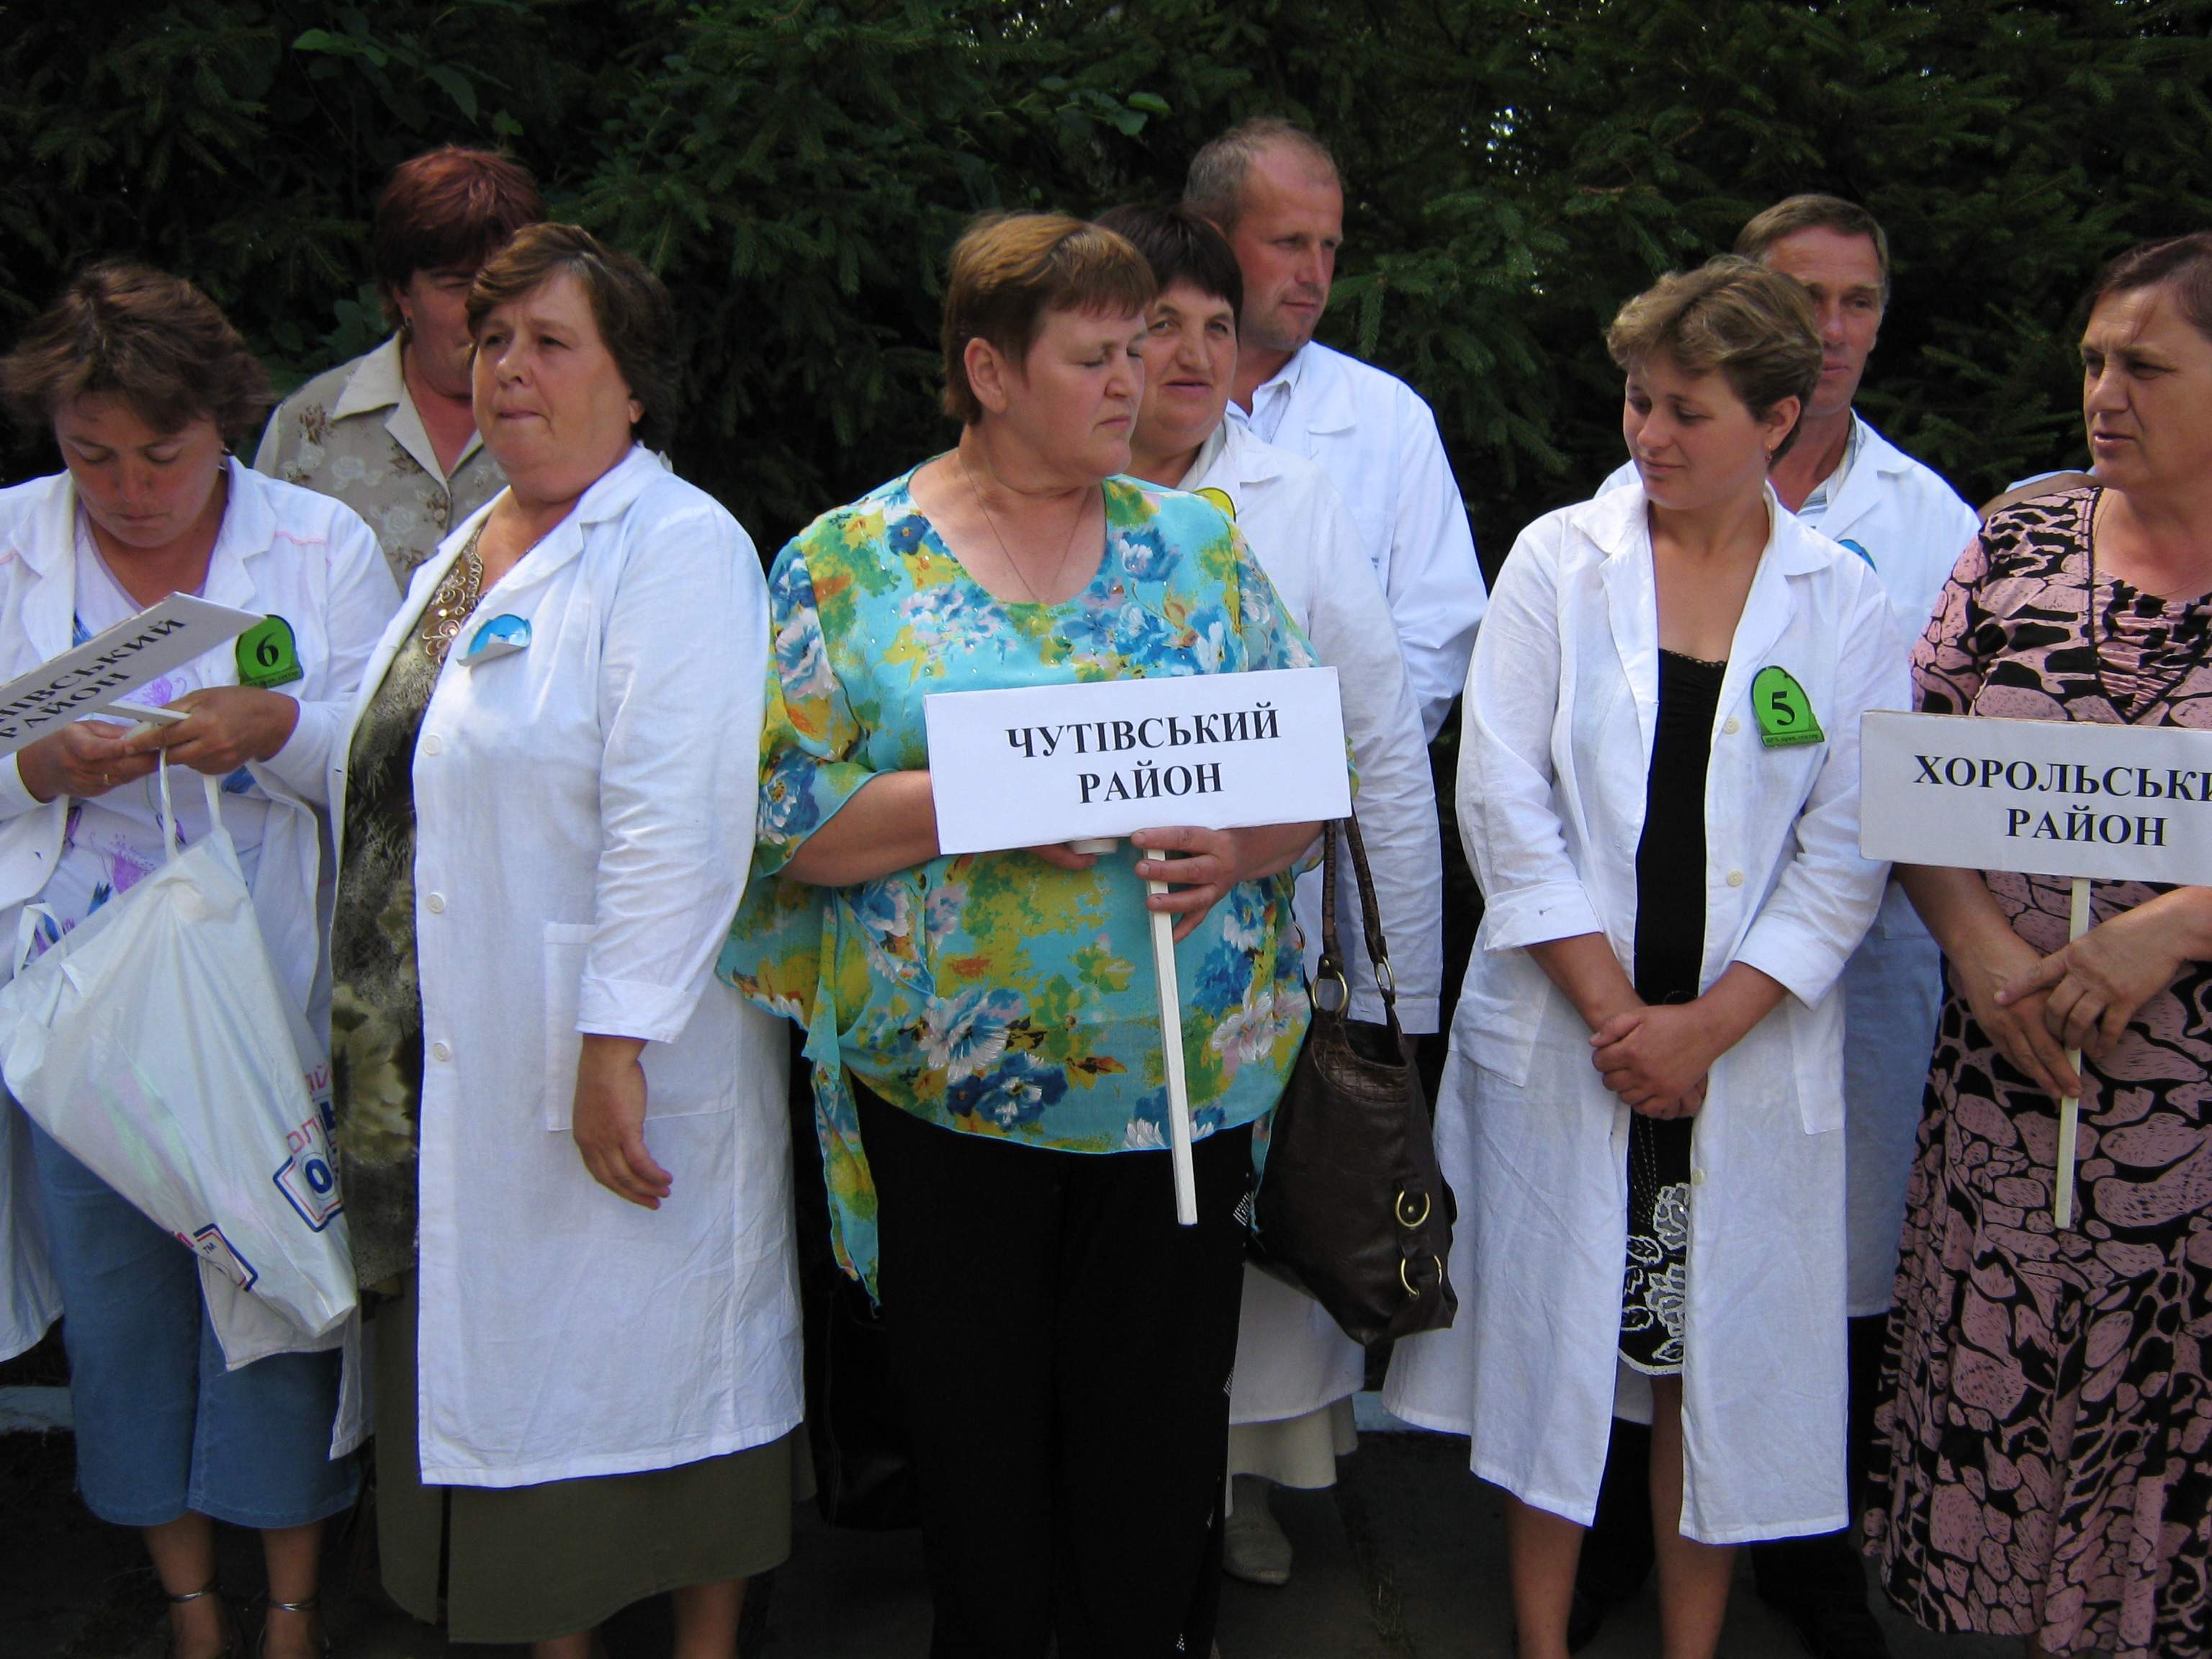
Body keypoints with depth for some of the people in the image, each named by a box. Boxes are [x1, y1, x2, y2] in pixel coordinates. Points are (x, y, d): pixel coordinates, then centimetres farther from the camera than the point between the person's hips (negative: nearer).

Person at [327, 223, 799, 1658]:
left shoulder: (677, 546, -13)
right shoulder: (470, 550, 14)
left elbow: (679, 823, -23)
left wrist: (617, 1043, -26)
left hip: (614, 1061, -8)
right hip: (456, 1067, 8)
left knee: (657, 1366, 5)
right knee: (509, 1367, 16)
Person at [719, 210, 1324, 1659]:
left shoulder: (1198, 544, 8)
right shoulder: (851, 561, 0)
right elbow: (786, 819, -7)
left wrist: (1240, 845, -12)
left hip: (1183, 1087, 2)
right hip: (948, 1093, -2)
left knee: (1160, 1476, 10)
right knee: (978, 1469, 11)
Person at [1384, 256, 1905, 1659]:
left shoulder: (1847, 605, 1)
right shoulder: (1560, 560, 0)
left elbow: (1848, 855, -1)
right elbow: (1506, 802, -5)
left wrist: (1703, 1026, -10)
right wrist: (1611, 1008, -10)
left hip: (1748, 1047, 0)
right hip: (1560, 1033, 0)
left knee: (1718, 1361, 7)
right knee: (1551, 1342, 7)